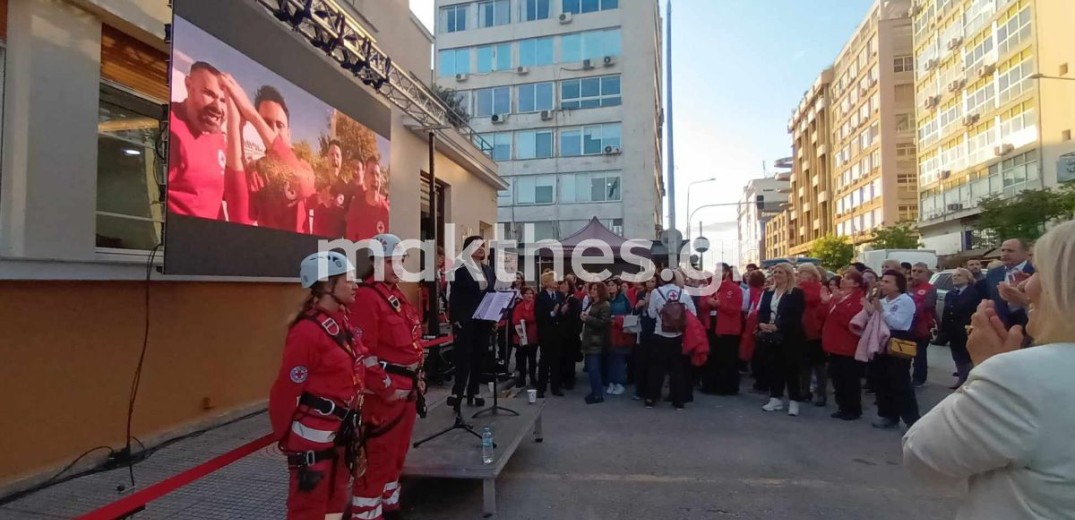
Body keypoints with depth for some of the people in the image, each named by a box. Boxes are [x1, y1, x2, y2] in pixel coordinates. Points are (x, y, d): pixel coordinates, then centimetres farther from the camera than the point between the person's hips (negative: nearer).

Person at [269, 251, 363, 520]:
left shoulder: (342, 322, 6)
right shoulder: (308, 331, -22)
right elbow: (287, 389, -17)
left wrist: (352, 424, 15)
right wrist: (284, 436, -7)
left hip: (341, 433, 8)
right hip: (314, 437, -8)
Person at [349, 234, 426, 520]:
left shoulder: (397, 295, 13)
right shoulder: (366, 296, -16)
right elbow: (363, 351, -22)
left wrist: (417, 378, 16)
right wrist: (386, 388, -19)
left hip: (407, 388, 9)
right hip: (383, 392, -9)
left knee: (397, 454, 20)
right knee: (378, 458, 1)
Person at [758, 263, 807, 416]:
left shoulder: (797, 293, -6)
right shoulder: (768, 293, 13)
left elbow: (795, 316, -16)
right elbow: (761, 311, 6)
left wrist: (777, 326, -25)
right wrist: (762, 323, -15)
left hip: (790, 337, -5)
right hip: (772, 337, 5)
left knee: (791, 368, 0)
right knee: (774, 367, 9)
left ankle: (794, 401, 11)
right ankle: (775, 399, 18)